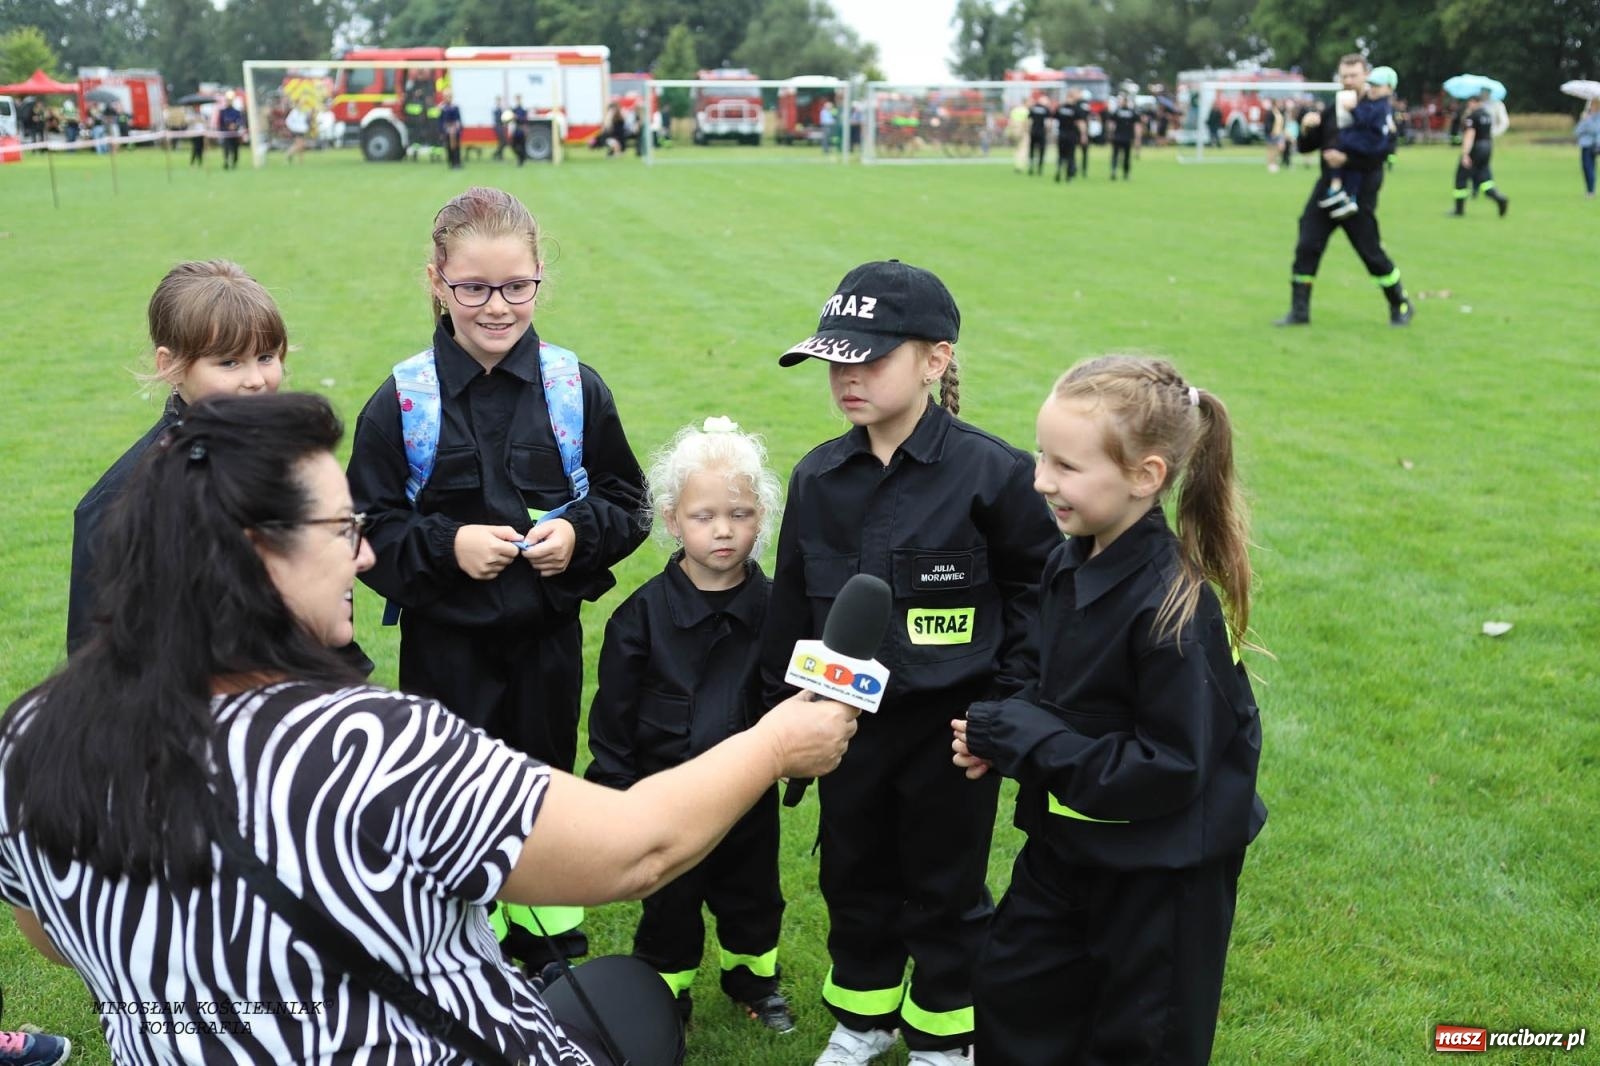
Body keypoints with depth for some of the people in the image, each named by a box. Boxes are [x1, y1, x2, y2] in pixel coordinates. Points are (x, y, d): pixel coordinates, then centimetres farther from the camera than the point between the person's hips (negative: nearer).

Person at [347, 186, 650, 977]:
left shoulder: (575, 387, -5)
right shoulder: (402, 400, -9)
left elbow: (627, 501, 3)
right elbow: (368, 530, -6)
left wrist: (579, 532, -15)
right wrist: (446, 546, -21)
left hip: (549, 635, 2)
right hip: (445, 642, -1)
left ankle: (551, 942, 39)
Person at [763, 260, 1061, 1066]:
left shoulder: (991, 472, -16)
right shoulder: (817, 478, -1)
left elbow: (1042, 588, -7)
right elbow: (791, 608, 6)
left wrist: (1010, 698, -8)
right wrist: (781, 713, 9)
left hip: (948, 725, -4)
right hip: (847, 720, 4)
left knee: (944, 889, 12)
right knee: (853, 879, 19)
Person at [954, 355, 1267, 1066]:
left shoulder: (1174, 606, -28)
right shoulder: (1072, 564, -3)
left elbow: (1170, 769, -27)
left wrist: (1031, 742, -26)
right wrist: (1002, 732, -9)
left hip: (1162, 871, -8)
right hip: (1068, 844, 8)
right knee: (1009, 1005, 20)